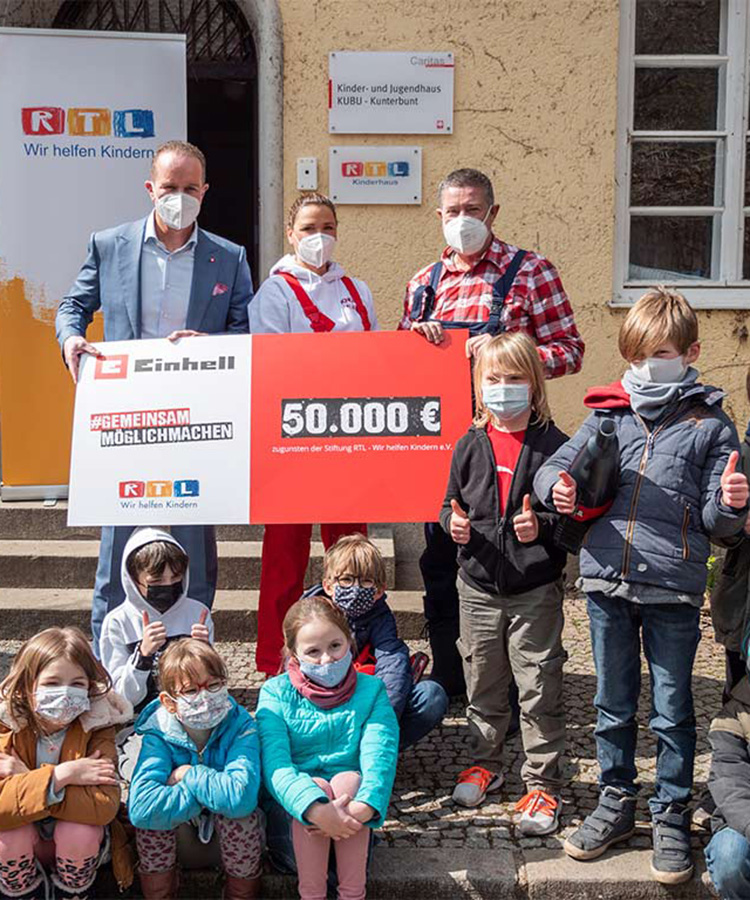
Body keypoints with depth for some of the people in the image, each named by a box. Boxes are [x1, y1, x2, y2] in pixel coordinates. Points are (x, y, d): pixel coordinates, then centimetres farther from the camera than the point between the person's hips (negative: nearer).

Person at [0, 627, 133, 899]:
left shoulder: (96, 726, -19)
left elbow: (104, 806, -33)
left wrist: (25, 779, -32)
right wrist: (61, 775, -37)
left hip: (80, 844, 0)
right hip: (24, 847, 0)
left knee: (80, 831, -31)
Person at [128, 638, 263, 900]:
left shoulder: (240, 726, -26)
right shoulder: (159, 733, -24)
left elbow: (241, 796, -42)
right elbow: (140, 808, -40)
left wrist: (189, 776, -31)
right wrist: (210, 789, -35)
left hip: (228, 820, -1)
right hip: (178, 821, 1)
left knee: (240, 814, -33)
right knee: (150, 817, -30)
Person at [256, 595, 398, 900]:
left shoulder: (371, 691, 0)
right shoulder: (276, 693, -4)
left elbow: (380, 755, -16)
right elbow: (274, 765, -19)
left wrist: (365, 806, -37)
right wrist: (315, 808, -37)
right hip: (291, 819, -1)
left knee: (350, 780, -28)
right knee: (313, 786, -29)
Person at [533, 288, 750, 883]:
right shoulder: (608, 415, 6)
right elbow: (556, 464, 10)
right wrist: (557, 488, -13)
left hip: (673, 589, -3)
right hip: (607, 580, 3)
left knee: (672, 710, 10)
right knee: (613, 704, 16)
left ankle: (671, 817, 26)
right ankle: (616, 802, 33)